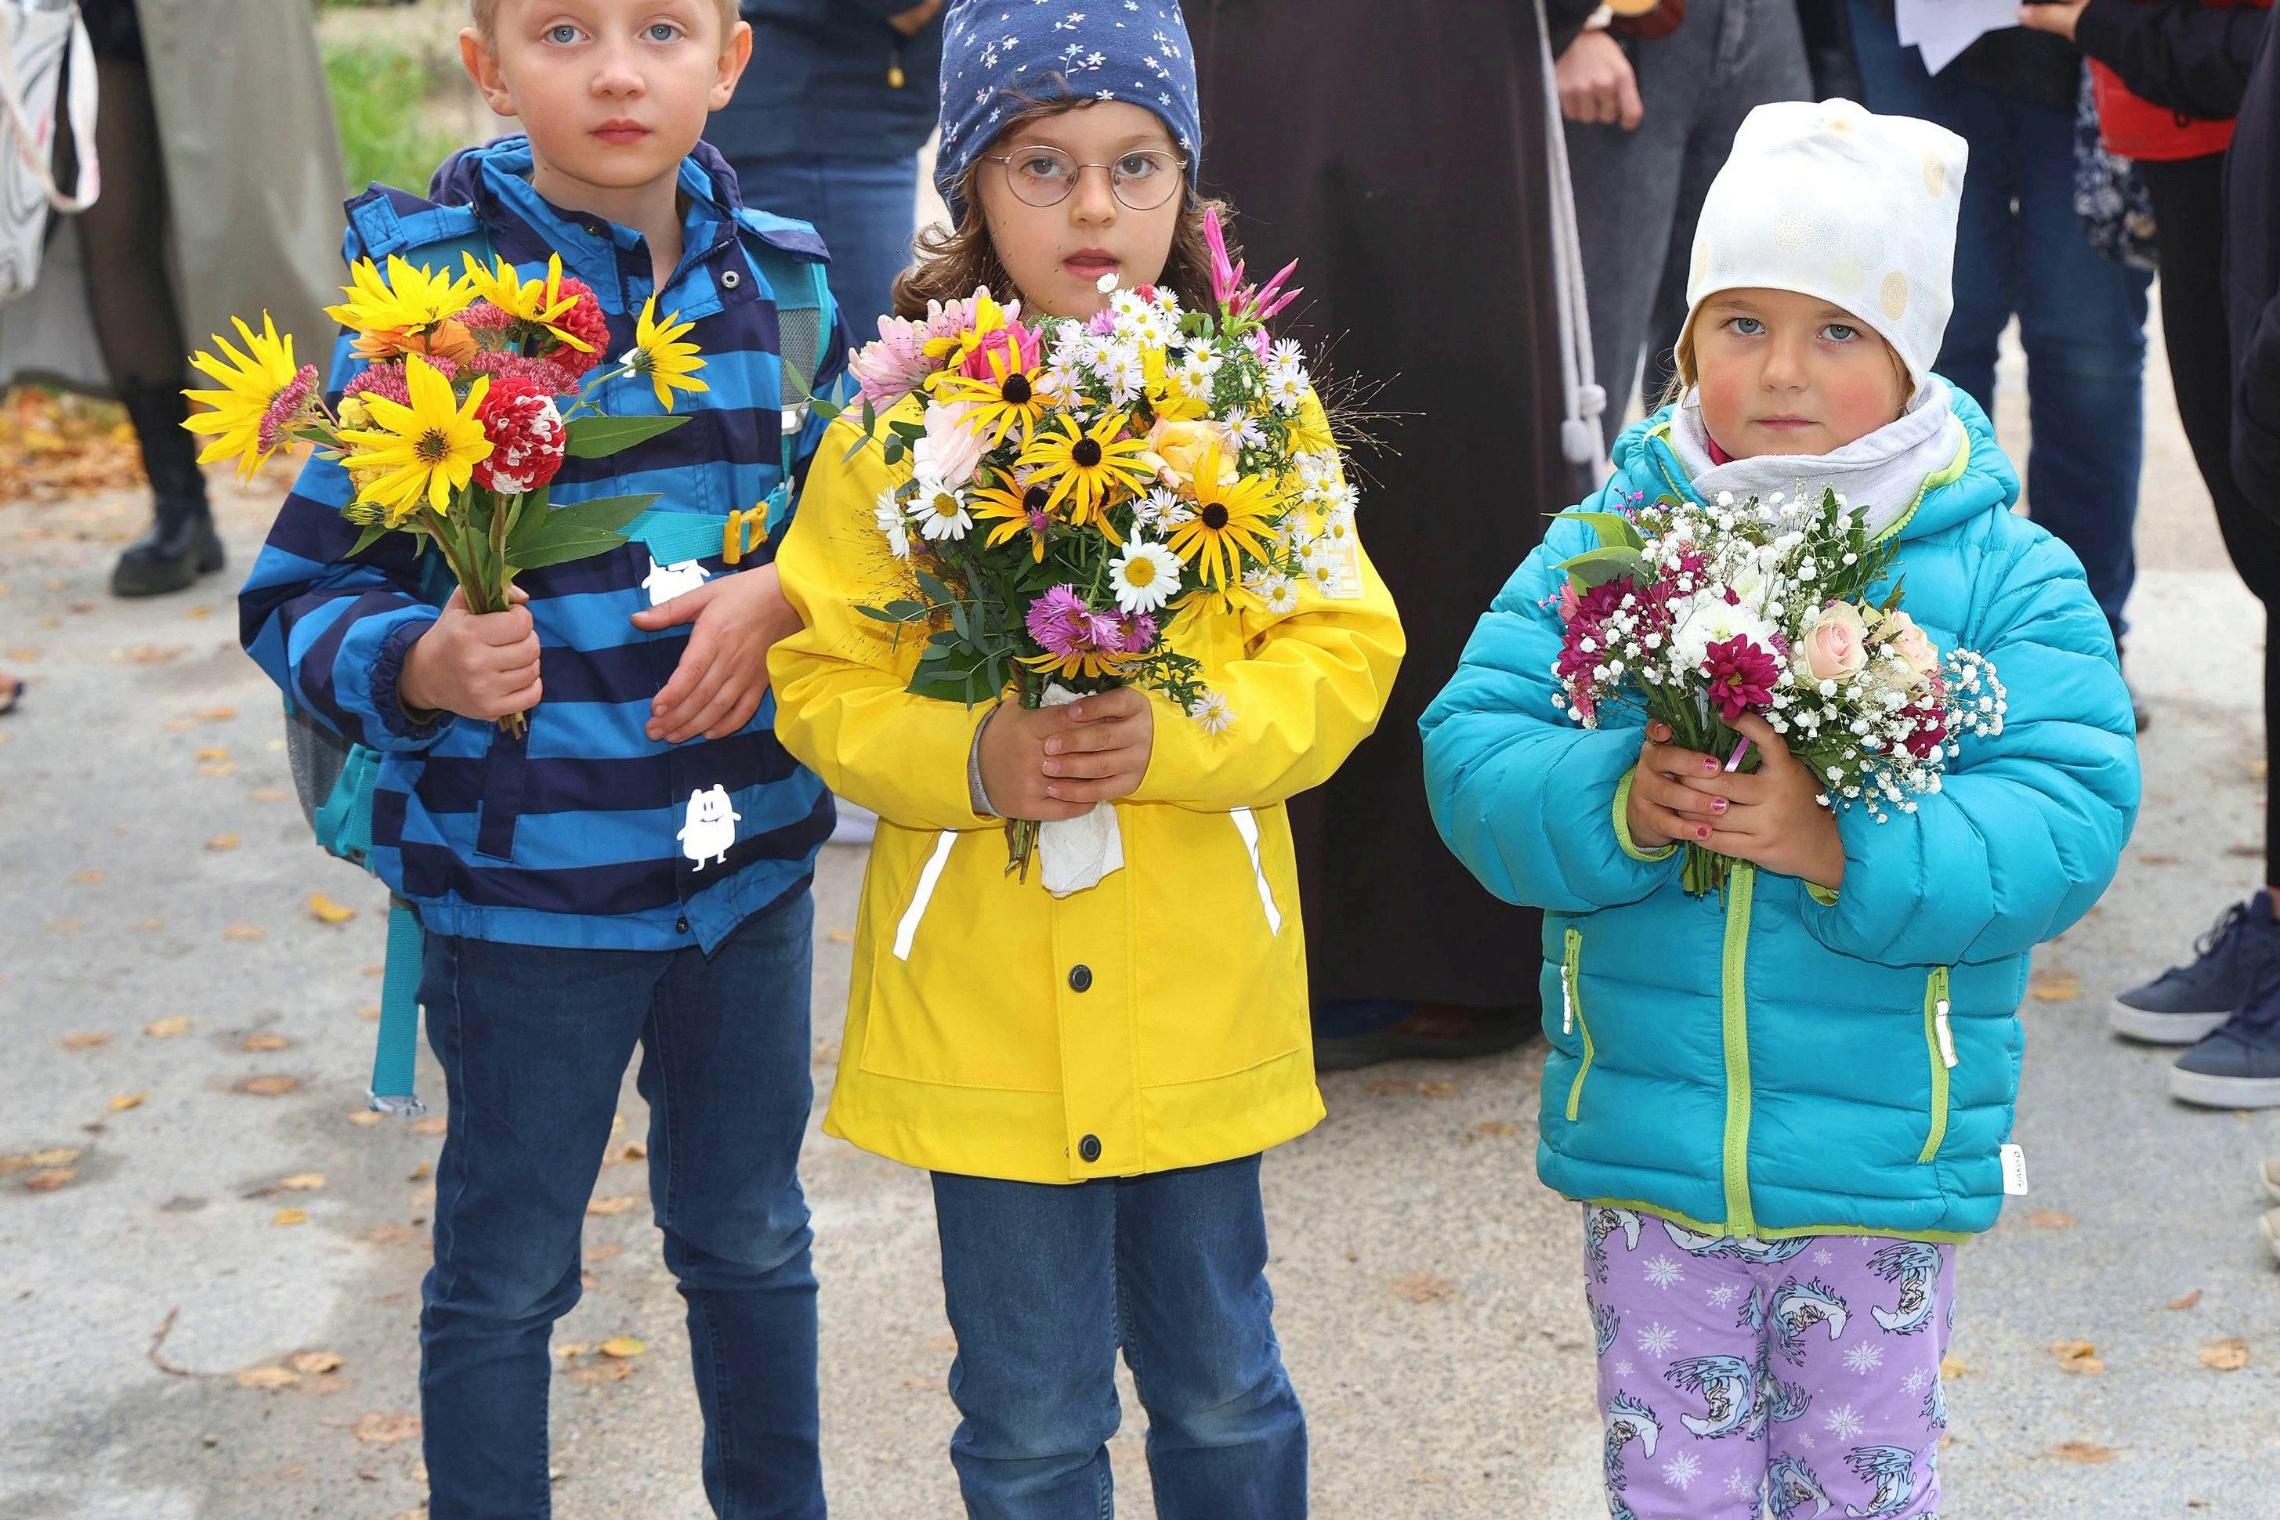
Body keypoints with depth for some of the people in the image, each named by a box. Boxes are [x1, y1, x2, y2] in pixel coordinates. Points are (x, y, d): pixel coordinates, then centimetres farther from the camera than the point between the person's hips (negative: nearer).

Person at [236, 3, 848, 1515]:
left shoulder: (780, 283, -1)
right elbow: (297, 600, -10)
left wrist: (785, 597, -11)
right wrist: (422, 663, -29)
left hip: (749, 860, 4)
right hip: (521, 879, -4)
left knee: (752, 1242, 21)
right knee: (505, 1274, 11)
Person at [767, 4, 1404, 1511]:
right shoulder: (903, 420, -5)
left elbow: (1344, 652, -5)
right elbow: (823, 681, -2)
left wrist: (1178, 734, -21)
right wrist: (971, 756, -21)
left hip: (1197, 991, 1)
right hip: (986, 1002, 0)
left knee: (1221, 1390, 18)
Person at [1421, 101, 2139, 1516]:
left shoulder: (2008, 576, -7)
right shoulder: (1601, 547, -2)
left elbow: (2070, 819, -15)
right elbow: (1471, 750, -6)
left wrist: (1841, 845, -29)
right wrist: (1616, 808, -26)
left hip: (1885, 1165, -1)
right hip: (1645, 1143, 1)